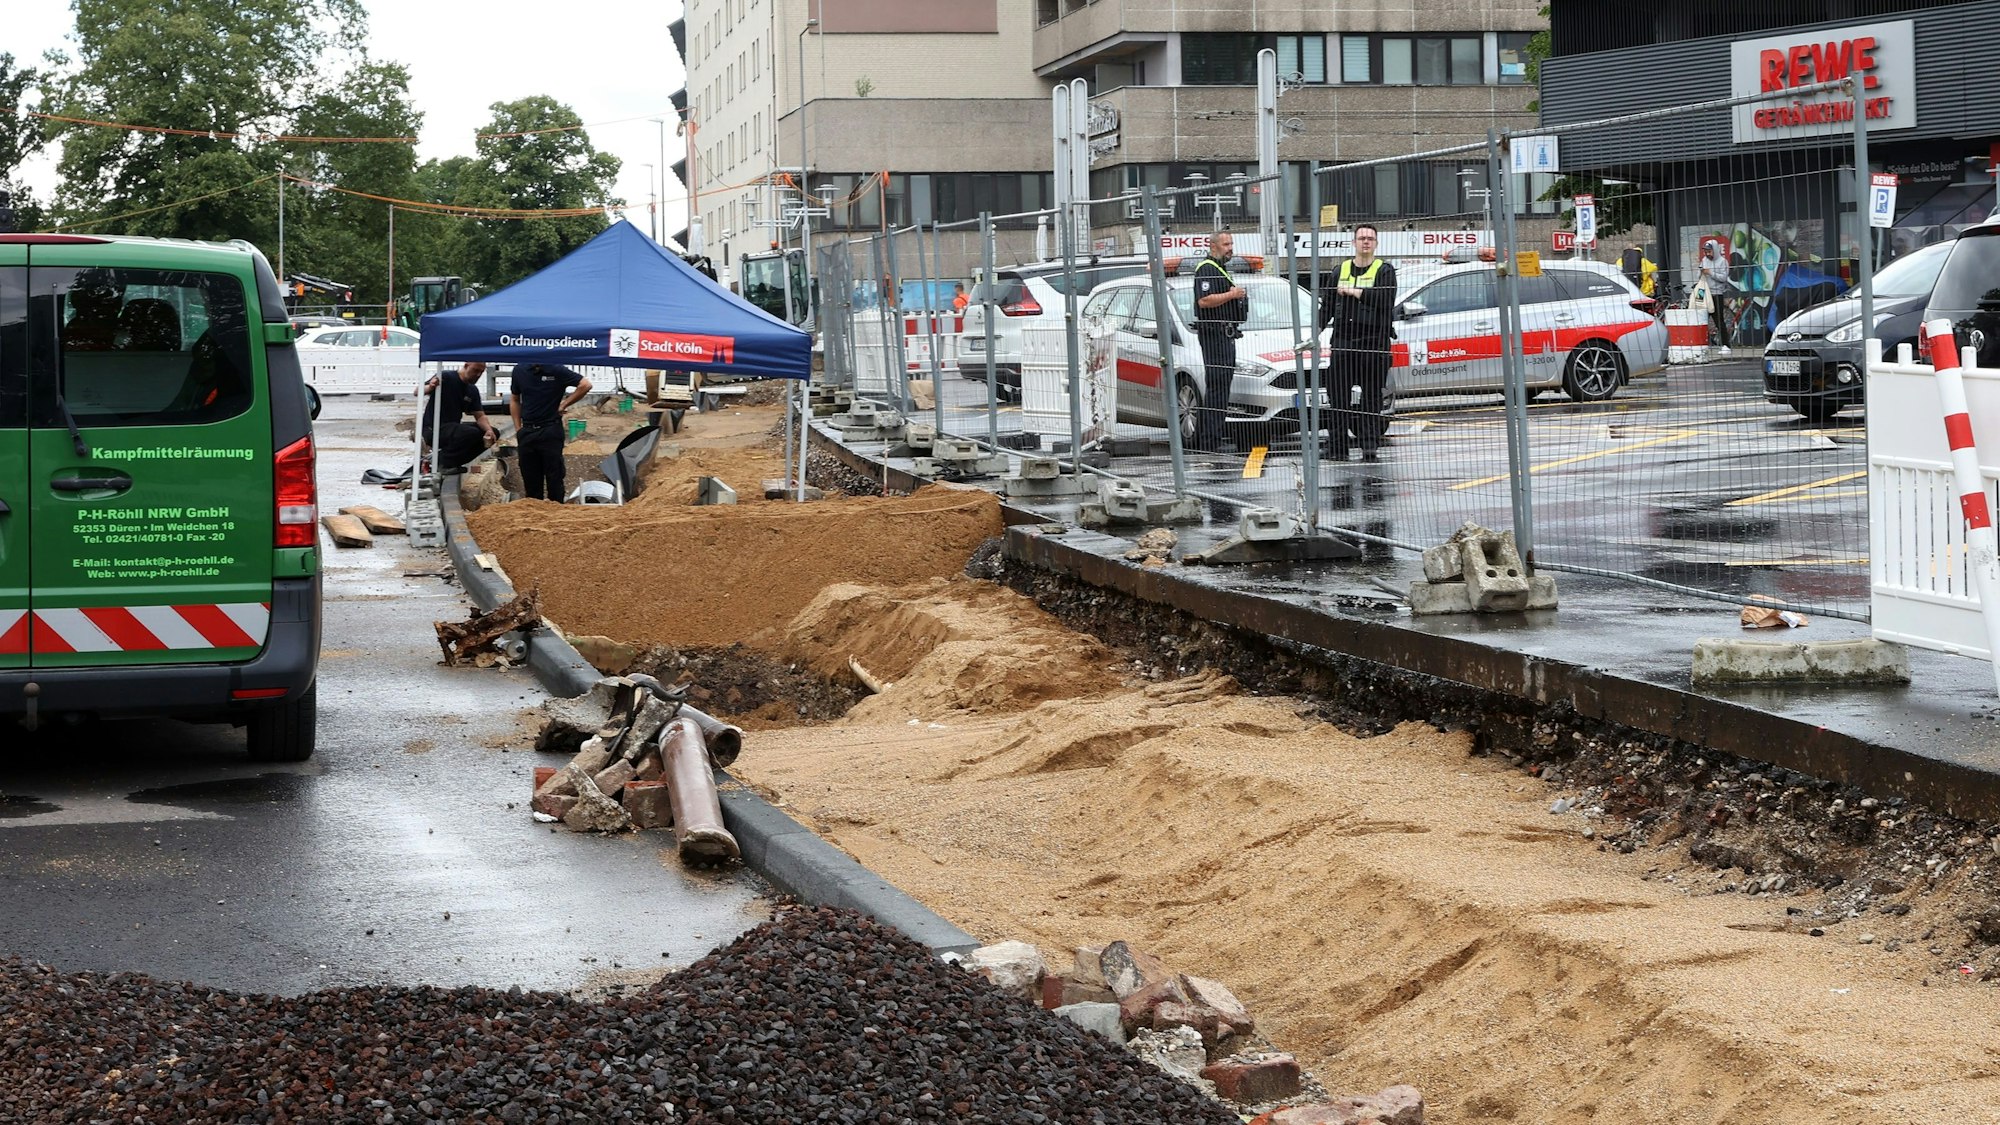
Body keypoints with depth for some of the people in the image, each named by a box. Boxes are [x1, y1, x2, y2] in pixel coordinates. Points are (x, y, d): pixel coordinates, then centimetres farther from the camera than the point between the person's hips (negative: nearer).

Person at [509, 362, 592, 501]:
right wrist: (518, 429, 8)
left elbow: (585, 385, -10)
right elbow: (514, 399, 15)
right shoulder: (520, 370, 4)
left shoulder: (556, 369, -8)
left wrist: (564, 405, -7)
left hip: (550, 431, -4)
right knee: (530, 479, 10)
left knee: (554, 478, 0)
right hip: (527, 431, 4)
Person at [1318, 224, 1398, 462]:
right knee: (1339, 395, -1)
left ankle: (1370, 446, -1)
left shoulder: (1384, 270, 5)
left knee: (1372, 396, -2)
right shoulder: (1339, 271, 16)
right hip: (1343, 340, 3)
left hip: (1374, 342, -3)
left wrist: (1353, 291, -13)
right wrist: (1316, 331, 1)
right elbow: (1326, 305, 14)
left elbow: (1385, 298, -13)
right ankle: (1339, 447, 2)